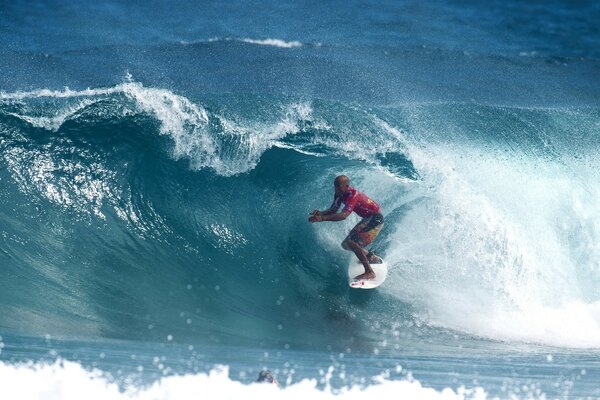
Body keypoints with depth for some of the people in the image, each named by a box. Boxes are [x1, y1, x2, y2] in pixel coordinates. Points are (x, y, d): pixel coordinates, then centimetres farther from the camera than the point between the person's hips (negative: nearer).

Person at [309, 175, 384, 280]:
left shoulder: (352, 196, -30)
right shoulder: (339, 194, -2)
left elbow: (344, 215, -43)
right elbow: (333, 211, -2)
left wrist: (323, 218, -51)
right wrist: (321, 213, -23)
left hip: (375, 219, -10)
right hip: (367, 219, 10)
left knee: (352, 243, -22)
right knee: (346, 244, 12)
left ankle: (369, 272, -21)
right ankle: (372, 258, 32)